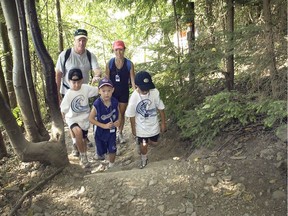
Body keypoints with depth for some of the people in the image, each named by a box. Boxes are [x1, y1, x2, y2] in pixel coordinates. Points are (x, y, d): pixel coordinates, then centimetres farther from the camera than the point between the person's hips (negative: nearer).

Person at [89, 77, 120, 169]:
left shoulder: (115, 102, -15)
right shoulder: (97, 104, -25)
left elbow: (119, 114, 3)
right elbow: (91, 119, -18)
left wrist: (118, 121, -18)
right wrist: (104, 125, -23)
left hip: (112, 131, 2)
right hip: (100, 132, -2)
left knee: (112, 150, 5)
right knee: (101, 151, 17)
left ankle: (111, 166, 31)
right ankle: (99, 154, 54)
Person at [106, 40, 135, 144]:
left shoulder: (129, 64, -9)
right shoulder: (109, 63, -8)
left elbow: (132, 80, -7)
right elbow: (107, 79, -3)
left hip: (124, 92, 1)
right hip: (112, 92, 0)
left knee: (122, 113, 13)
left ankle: (120, 133, 31)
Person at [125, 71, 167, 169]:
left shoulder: (155, 92, -22)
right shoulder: (134, 97, -26)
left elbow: (160, 108, -8)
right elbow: (132, 115, -11)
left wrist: (163, 123, 0)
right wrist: (133, 129, -1)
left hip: (153, 125, 3)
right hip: (141, 127, -3)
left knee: (153, 142, 23)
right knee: (143, 146, 13)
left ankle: (141, 140, 56)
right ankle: (143, 159, 45)